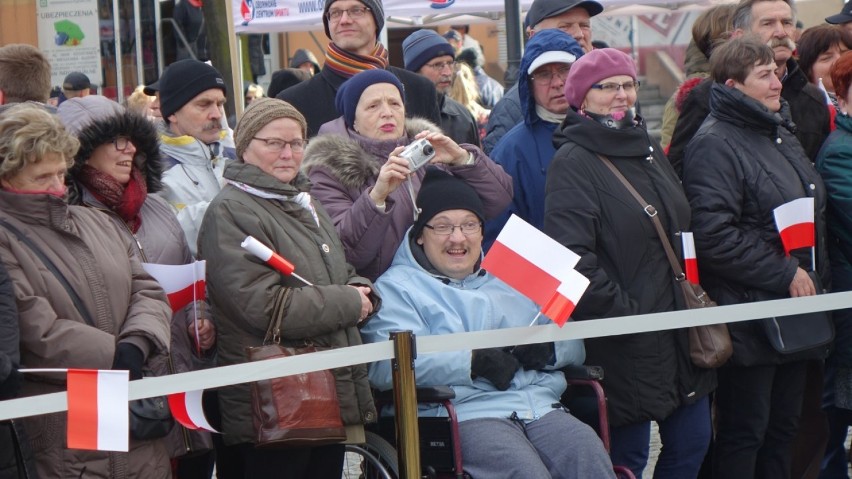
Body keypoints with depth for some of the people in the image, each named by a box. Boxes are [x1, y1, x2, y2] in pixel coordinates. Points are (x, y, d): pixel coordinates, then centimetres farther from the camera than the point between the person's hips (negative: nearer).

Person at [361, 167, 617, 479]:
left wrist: (547, 348, -1)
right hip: (466, 414, -5)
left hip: (543, 406, 5)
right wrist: (475, 362, -14)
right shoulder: (396, 287, 11)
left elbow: (573, 344, 24)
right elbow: (386, 366, -8)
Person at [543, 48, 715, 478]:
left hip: (679, 327, 8)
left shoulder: (648, 150, 15)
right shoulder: (572, 163, -11)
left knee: (692, 442, 12)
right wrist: (622, 311, -20)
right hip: (626, 345, -8)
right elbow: (572, 257, -21)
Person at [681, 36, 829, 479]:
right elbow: (714, 235, -23)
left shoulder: (780, 134, 16)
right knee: (744, 434, -3)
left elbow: (813, 214, 28)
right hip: (748, 320, -9)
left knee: (783, 428, 14)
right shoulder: (715, 144, -13)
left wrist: (816, 273, 14)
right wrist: (785, 274, -19)